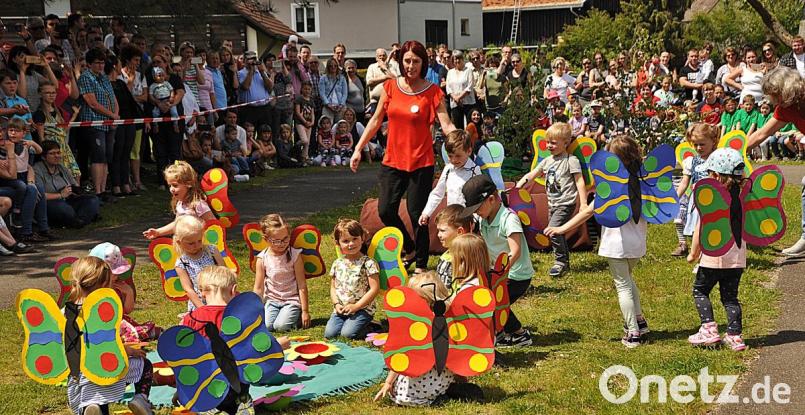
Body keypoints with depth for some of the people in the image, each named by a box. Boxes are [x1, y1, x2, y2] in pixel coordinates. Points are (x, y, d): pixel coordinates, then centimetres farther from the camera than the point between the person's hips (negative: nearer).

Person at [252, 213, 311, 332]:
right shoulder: (262, 259, -6)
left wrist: (305, 311, -8)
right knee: (266, 325, -20)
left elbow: (302, 285, -8)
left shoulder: (295, 255, -11)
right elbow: (258, 289, -1)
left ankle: (297, 317, 8)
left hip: (292, 300, -2)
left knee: (281, 326, -22)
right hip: (272, 300, 2)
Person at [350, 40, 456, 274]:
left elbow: (446, 125, -12)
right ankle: (407, 248, 28)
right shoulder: (391, 87, 4)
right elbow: (376, 120, 10)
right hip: (393, 160, 3)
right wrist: (358, 149, 9)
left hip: (421, 161, -3)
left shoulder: (433, 92, -5)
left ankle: (421, 264, 18)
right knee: (385, 210, 1)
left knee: (417, 214, 0)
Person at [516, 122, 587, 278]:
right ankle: (565, 263, 26)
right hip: (552, 204, 8)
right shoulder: (547, 161, 11)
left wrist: (583, 203, -17)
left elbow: (580, 182, -11)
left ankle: (560, 261, -5)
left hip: (566, 203, -8)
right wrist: (517, 186, -2)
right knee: (558, 233, 13)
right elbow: (531, 175, 12)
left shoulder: (571, 160, -9)